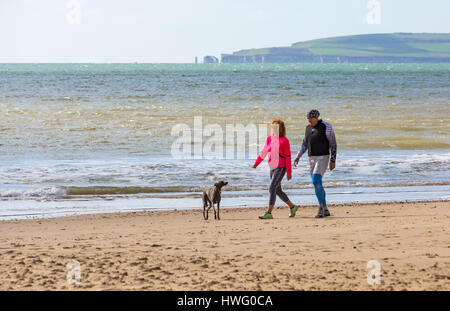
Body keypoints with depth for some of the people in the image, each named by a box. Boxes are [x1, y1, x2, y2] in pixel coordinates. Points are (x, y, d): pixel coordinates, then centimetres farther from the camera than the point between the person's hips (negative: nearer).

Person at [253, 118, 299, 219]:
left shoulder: (284, 140, -10)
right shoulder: (269, 139, 6)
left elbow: (288, 157, -10)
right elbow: (264, 152, 20)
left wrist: (289, 172, -11)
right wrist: (257, 162, 27)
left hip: (281, 167, -7)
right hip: (272, 167, 7)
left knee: (272, 188, -15)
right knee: (278, 190, 14)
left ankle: (269, 213, -15)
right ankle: (292, 207, 32)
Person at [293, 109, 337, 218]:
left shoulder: (326, 127, -11)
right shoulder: (308, 128, 11)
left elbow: (333, 144, -10)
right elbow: (305, 144, 19)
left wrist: (333, 161, -14)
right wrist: (298, 156, 7)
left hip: (323, 158, -7)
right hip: (312, 159, 7)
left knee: (316, 181, -23)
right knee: (318, 184, 6)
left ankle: (321, 207, -15)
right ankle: (325, 210, 14)